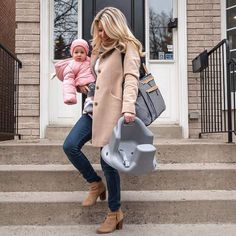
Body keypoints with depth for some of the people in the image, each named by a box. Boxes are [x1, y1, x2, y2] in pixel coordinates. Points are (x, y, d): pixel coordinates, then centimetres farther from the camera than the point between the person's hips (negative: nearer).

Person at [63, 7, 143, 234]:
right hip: (94, 108, 8)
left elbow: (131, 79, -17)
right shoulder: (100, 48, 21)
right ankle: (96, 184, 18)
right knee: (70, 146, -4)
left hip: (112, 111, -7)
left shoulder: (127, 47, -2)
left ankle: (115, 213, 15)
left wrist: (128, 108, -31)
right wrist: (83, 84, 16)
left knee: (108, 162, -4)